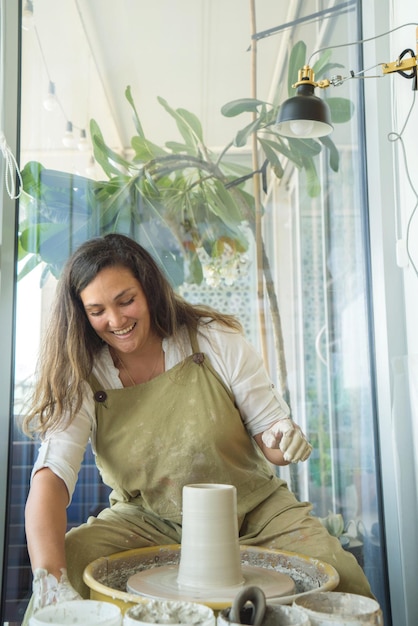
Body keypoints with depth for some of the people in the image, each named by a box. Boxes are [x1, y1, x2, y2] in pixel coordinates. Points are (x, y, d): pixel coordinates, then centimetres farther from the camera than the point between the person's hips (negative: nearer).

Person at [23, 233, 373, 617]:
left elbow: (269, 426, -4)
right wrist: (49, 576, -39)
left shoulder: (219, 341, -12)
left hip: (252, 510, 0)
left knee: (344, 582, -22)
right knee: (68, 564, -28)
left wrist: (279, 442, -29)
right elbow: (51, 477, -23)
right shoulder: (81, 382, -11)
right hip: (148, 523, 1)